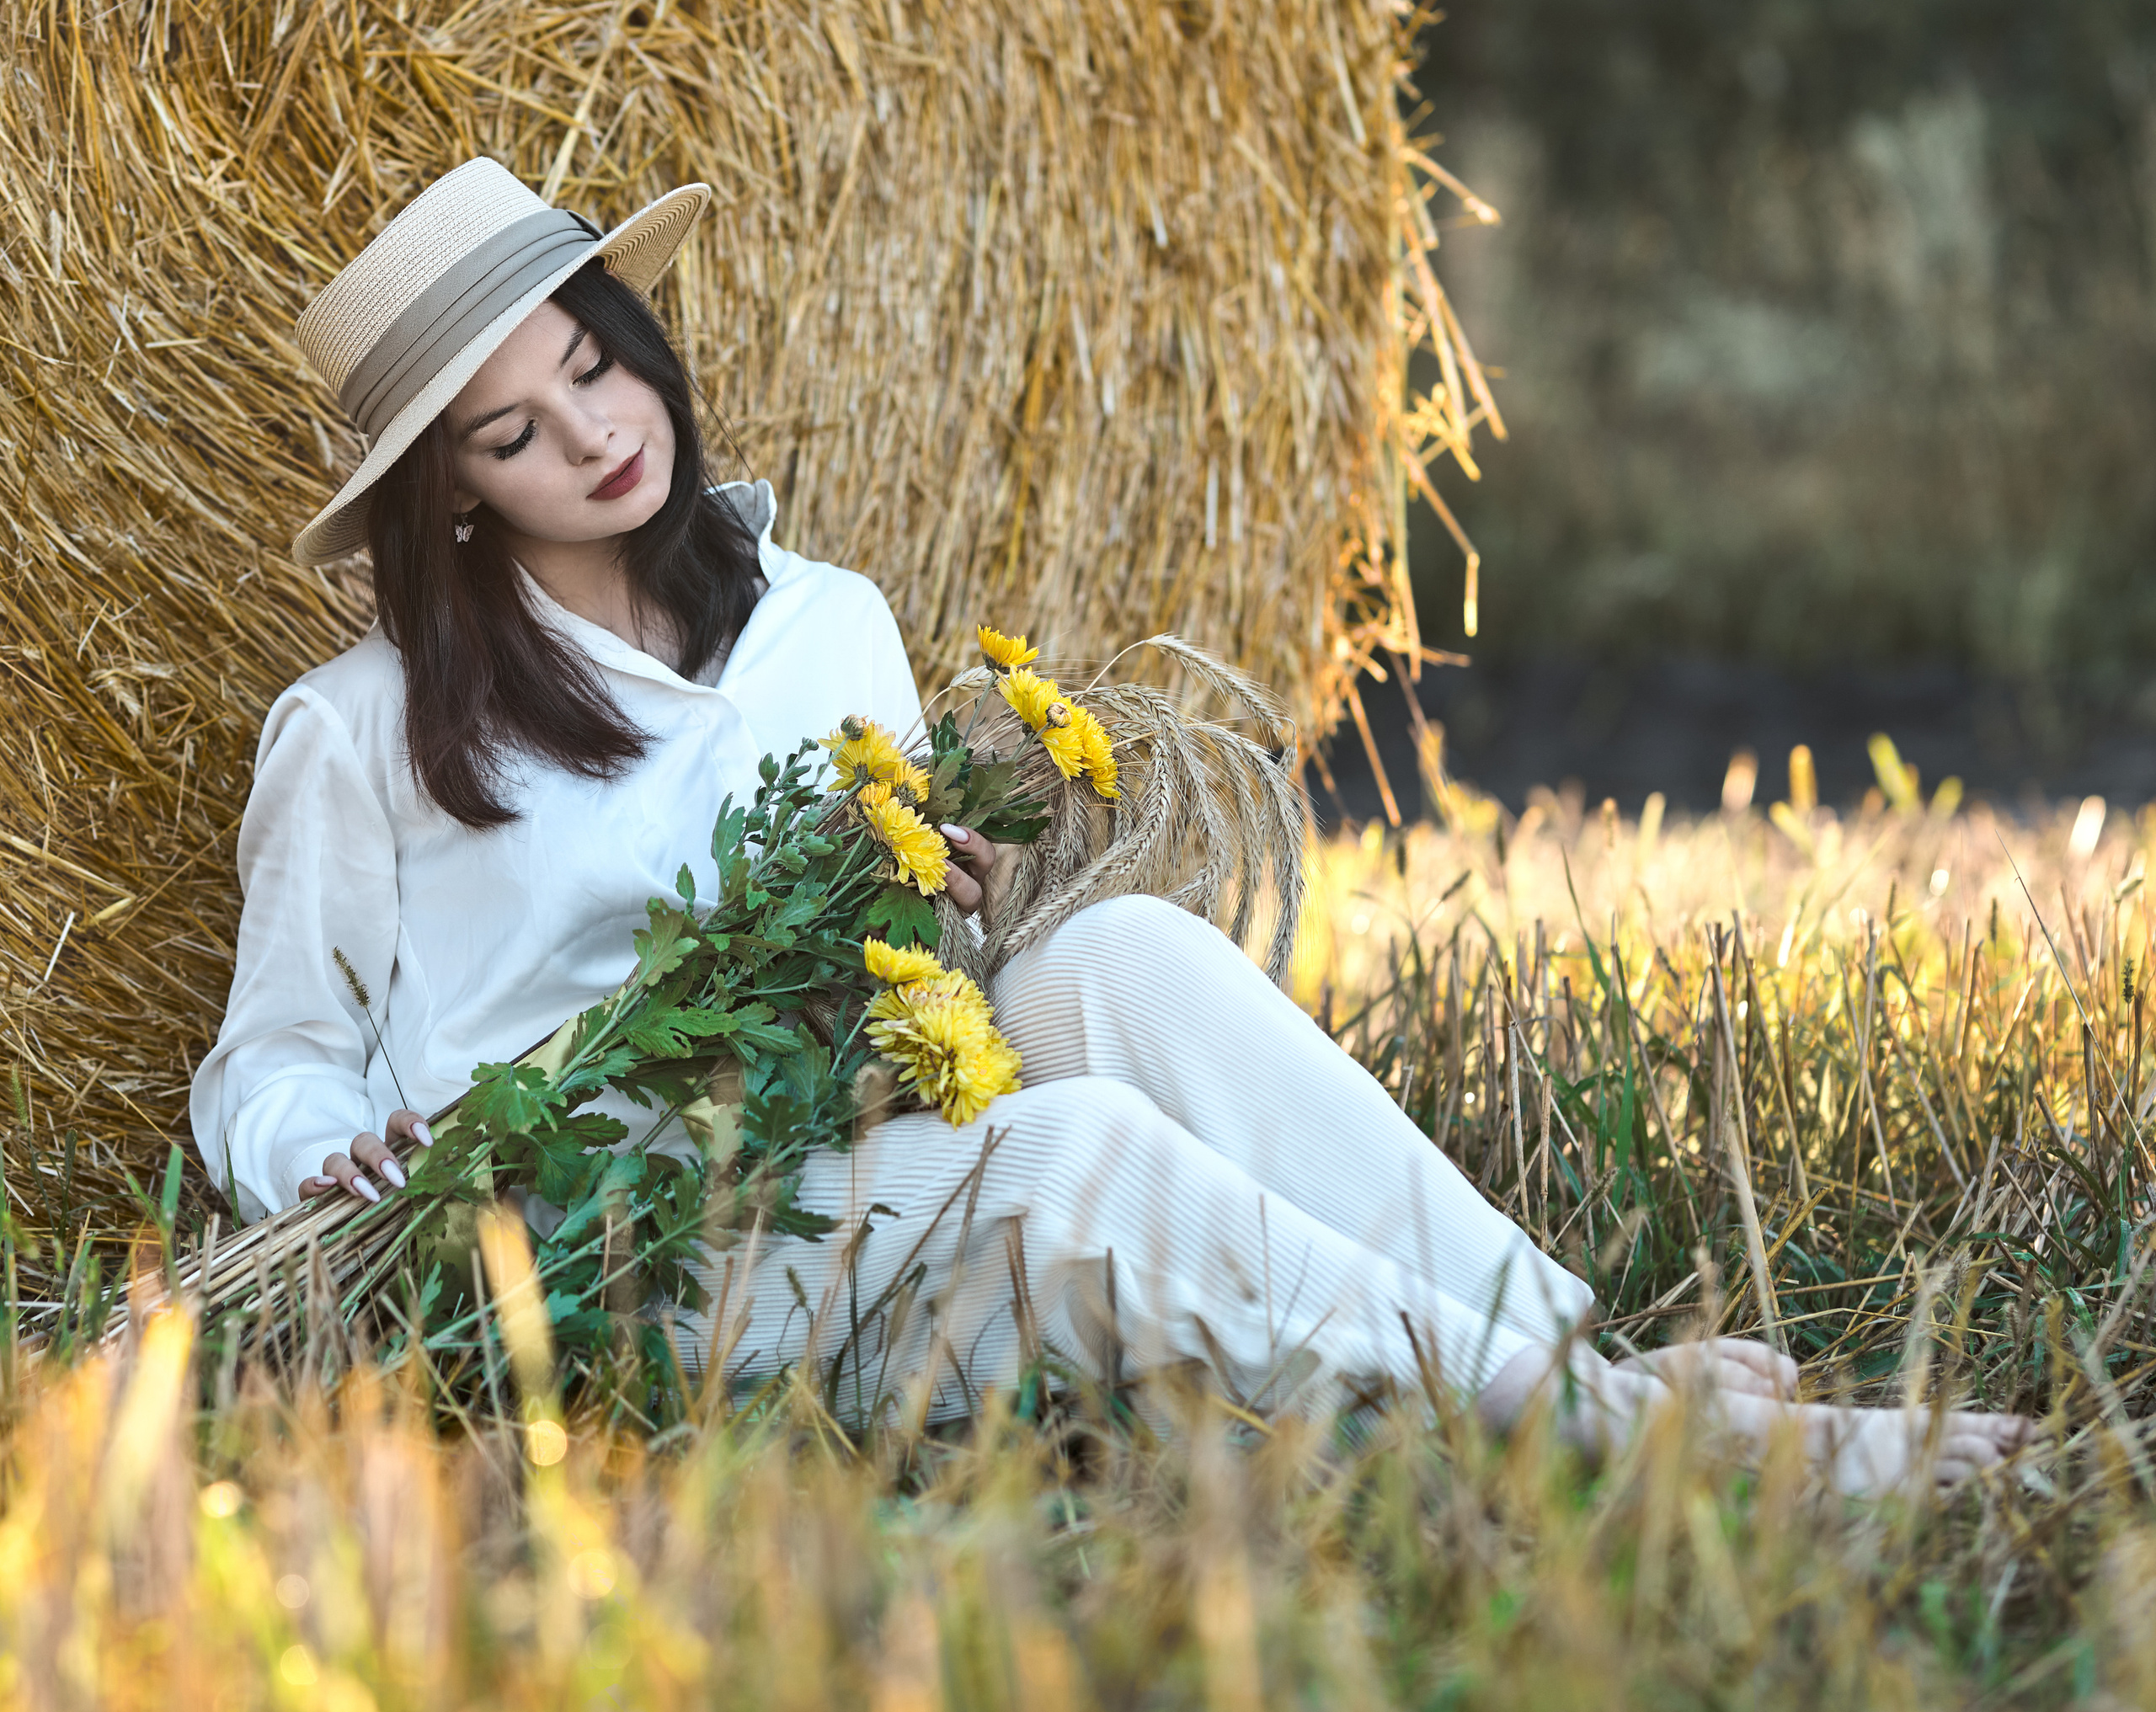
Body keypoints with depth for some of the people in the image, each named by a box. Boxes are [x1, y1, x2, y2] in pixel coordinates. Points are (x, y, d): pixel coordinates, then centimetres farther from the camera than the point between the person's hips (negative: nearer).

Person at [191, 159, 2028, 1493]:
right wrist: (340, 1165, -15)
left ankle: (1585, 1347, -32)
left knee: (1123, 956, -26)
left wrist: (947, 916, -1)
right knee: (1077, 1152, -32)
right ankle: (1610, 1424, -33)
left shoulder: (828, 626, 16)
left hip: (866, 1164, 5)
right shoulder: (364, 732, 3)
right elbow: (269, 1074, 9)